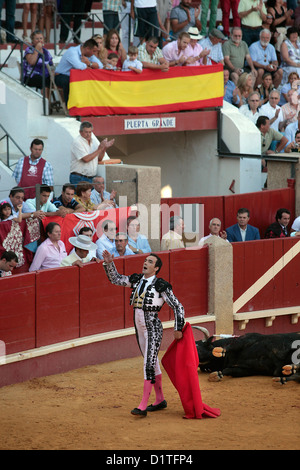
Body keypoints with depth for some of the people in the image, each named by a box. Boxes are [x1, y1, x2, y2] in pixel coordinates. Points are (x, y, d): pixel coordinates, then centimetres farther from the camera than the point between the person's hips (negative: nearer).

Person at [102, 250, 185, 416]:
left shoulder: (161, 286, -11)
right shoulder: (136, 280, 7)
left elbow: (178, 307, -8)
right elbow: (116, 279, 15)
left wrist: (178, 329, -12)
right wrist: (109, 263, 0)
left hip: (153, 328, -7)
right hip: (140, 327, 7)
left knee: (149, 364, -12)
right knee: (152, 363, 16)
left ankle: (143, 406, -15)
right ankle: (160, 399, 28)